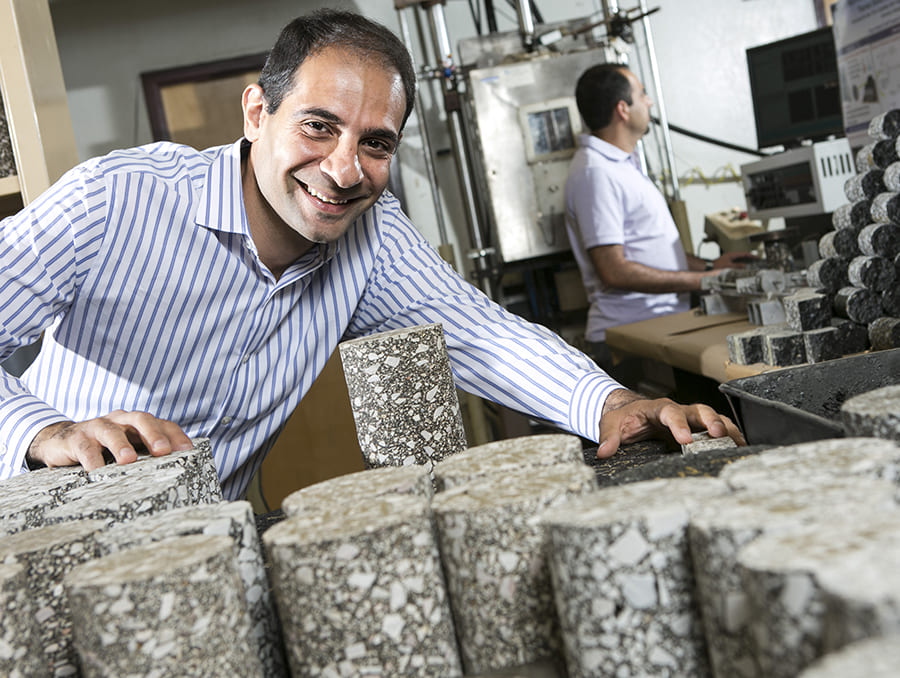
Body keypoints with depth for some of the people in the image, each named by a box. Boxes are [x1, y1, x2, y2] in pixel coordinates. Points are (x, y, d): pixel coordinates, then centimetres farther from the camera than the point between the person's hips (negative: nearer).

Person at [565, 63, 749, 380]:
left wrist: (709, 266, 14)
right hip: (628, 339, -10)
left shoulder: (622, 164, 19)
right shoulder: (596, 173, -15)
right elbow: (614, 271, -21)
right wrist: (701, 280, -15)